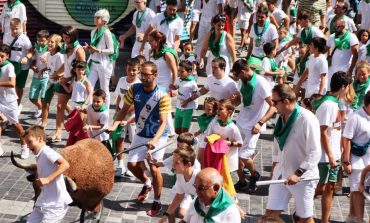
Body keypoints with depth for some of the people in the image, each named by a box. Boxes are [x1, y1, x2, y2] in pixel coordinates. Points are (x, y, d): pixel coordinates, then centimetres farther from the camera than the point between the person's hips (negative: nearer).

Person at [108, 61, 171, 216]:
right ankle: (147, 184, 37)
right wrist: (114, 125, -18)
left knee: (154, 169, -8)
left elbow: (163, 123, -26)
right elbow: (124, 110, -2)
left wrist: (154, 140, -41)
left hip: (157, 136, -5)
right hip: (140, 134, 5)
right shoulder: (134, 89, -10)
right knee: (132, 164, 4)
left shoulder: (162, 96, -23)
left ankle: (157, 202, 12)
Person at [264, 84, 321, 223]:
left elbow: (315, 153, -21)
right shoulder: (281, 118, 3)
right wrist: (274, 168, 15)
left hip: (302, 176, -6)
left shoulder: (307, 119, -20)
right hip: (281, 173, 6)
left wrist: (298, 173, -25)